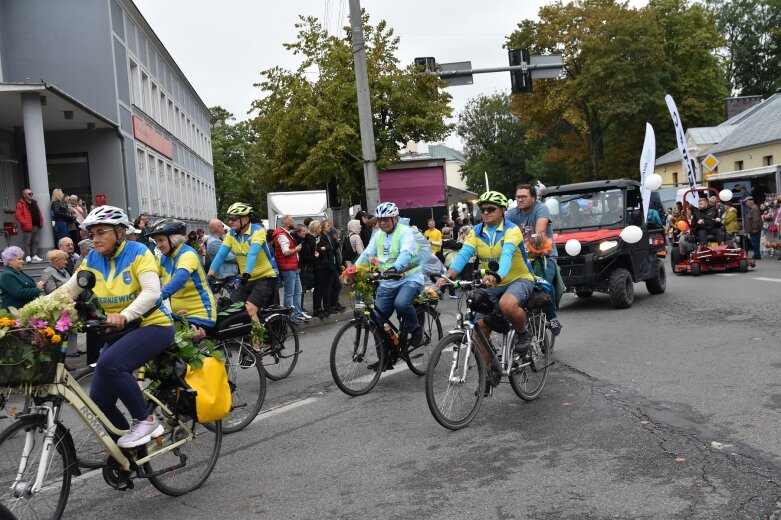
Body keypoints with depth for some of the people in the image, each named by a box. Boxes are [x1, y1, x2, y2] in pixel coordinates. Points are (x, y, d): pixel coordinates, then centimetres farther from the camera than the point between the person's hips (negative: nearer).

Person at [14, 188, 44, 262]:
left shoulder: (34, 202, 18)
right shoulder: (21, 204, -6)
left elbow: (39, 213, 21)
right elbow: (18, 215, -14)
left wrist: (41, 221, 9)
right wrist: (24, 223, -19)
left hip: (36, 226, 7)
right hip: (28, 227, -7)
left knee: (35, 242, 10)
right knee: (27, 242, -3)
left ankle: (34, 256, 15)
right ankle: (28, 256, 1)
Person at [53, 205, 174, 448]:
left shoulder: (138, 252, -14)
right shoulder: (92, 260, 3)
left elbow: (152, 292, -27)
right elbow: (67, 290, 0)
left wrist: (125, 315, -42)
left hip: (153, 326, -6)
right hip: (120, 332, 7)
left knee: (108, 364, -32)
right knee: (99, 400, -2)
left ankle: (146, 421, -14)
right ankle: (126, 446, 22)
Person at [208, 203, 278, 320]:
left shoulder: (258, 230, -15)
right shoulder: (231, 234, 2)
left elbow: (253, 253, -30)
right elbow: (221, 254, -7)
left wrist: (246, 273, -43)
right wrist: (211, 273, -20)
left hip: (265, 277, -6)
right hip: (247, 280, 6)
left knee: (249, 309, -22)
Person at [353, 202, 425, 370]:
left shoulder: (404, 231, -9)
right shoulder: (378, 235, 11)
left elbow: (406, 253, -26)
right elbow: (367, 254, 3)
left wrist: (395, 268, -45)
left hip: (408, 279, -6)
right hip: (387, 283, 6)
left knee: (401, 303, -36)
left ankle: (415, 329, -6)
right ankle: (385, 359, 15)